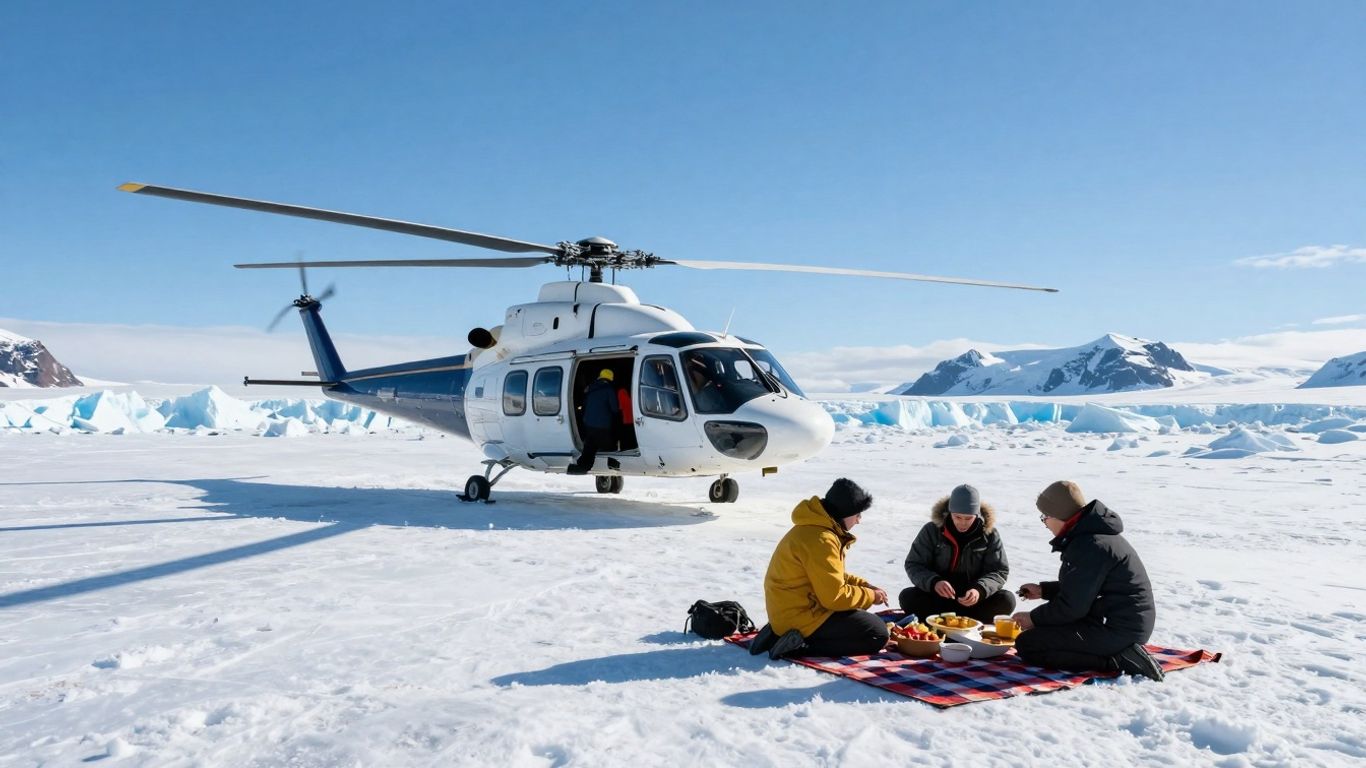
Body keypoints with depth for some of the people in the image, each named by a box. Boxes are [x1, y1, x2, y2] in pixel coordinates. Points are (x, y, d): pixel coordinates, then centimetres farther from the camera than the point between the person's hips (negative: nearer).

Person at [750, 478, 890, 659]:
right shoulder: (820, 540, -23)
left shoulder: (814, 528, 9)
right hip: (803, 616, -10)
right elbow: (834, 596, -21)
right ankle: (800, 648, -13)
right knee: (878, 634, -7)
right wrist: (870, 596, -6)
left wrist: (864, 585, 6)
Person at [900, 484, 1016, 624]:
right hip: (937, 597, -1)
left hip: (972, 599, 1)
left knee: (1007, 600, -26)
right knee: (907, 597, -28)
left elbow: (1000, 571, -4)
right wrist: (934, 582, -27)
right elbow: (913, 565, -6)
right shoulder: (931, 530, -5)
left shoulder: (989, 534, -3)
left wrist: (980, 590, -26)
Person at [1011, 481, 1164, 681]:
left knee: (1026, 645, -12)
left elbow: (1071, 606, -20)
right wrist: (1043, 590, 20)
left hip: (1117, 630, -11)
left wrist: (1034, 618, -6)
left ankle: (1114, 660, -13)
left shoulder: (1089, 546, -21)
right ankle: (1120, 653, 9)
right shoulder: (1094, 535, 12)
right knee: (1043, 632, 24)